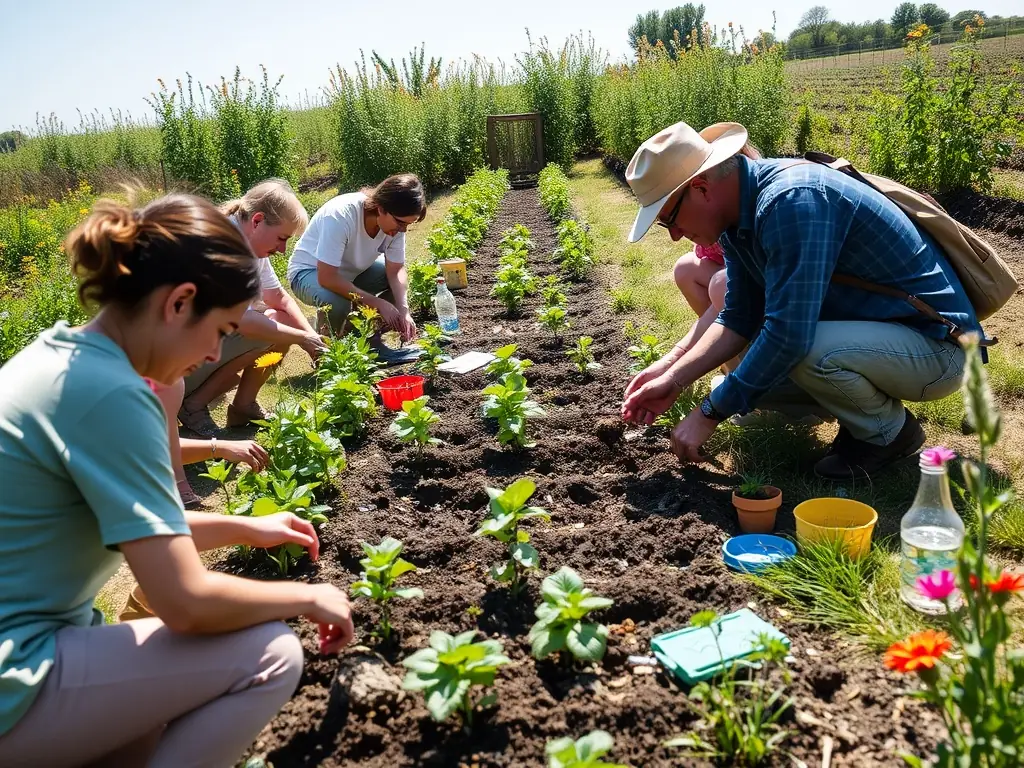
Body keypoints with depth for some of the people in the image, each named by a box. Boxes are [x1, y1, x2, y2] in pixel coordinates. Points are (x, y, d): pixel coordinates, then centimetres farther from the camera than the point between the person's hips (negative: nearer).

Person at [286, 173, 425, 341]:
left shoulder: (396, 222, -20)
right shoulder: (341, 215, -37)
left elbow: (396, 270, -14)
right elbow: (327, 278, -37)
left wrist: (403, 310, -32)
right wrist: (379, 303, -38)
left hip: (354, 270, 6)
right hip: (311, 271, -6)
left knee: (400, 283, -14)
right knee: (337, 302, -36)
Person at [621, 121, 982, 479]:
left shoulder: (790, 200, -29)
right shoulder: (740, 213, 1)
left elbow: (789, 335, -33)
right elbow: (739, 319, 7)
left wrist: (710, 414, -24)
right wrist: (673, 377, -3)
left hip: (938, 346, -9)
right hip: (877, 332, 9)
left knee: (805, 352, -34)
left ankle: (888, 432, -5)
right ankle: (864, 419, 13)